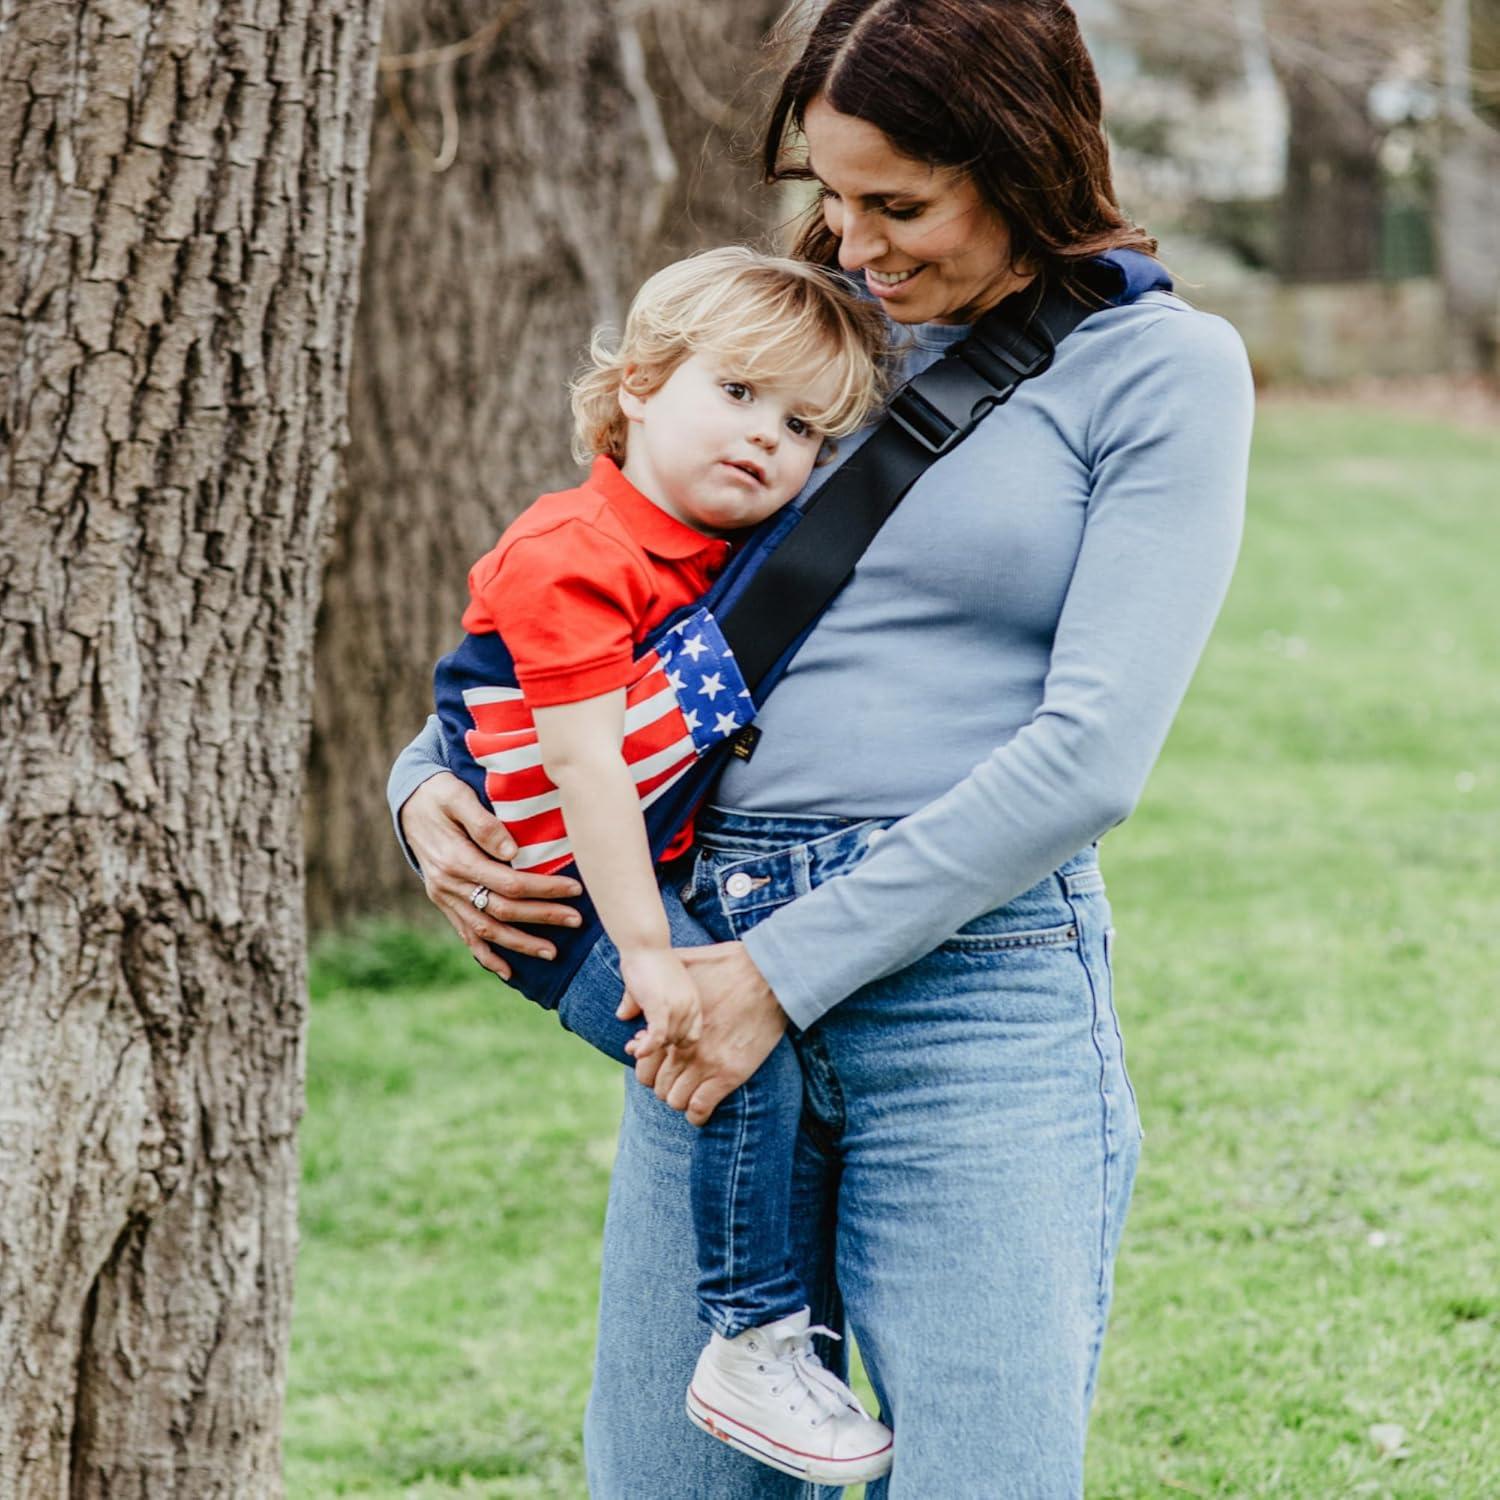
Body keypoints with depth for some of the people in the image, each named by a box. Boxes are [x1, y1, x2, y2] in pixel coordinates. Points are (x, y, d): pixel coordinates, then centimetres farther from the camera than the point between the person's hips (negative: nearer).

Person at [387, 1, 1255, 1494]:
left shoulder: (1159, 367, 0)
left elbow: (1090, 751, -10)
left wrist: (788, 969, -13)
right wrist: (433, 780, 4)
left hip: (976, 980, -5)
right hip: (709, 957, 5)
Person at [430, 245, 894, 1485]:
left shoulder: (733, 557, 10)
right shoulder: (573, 557, -19)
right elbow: (582, 763, -24)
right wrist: (647, 952, -26)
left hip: (675, 889, 9)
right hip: (577, 912, -9)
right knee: (752, 1068, -21)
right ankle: (752, 1349, -12)